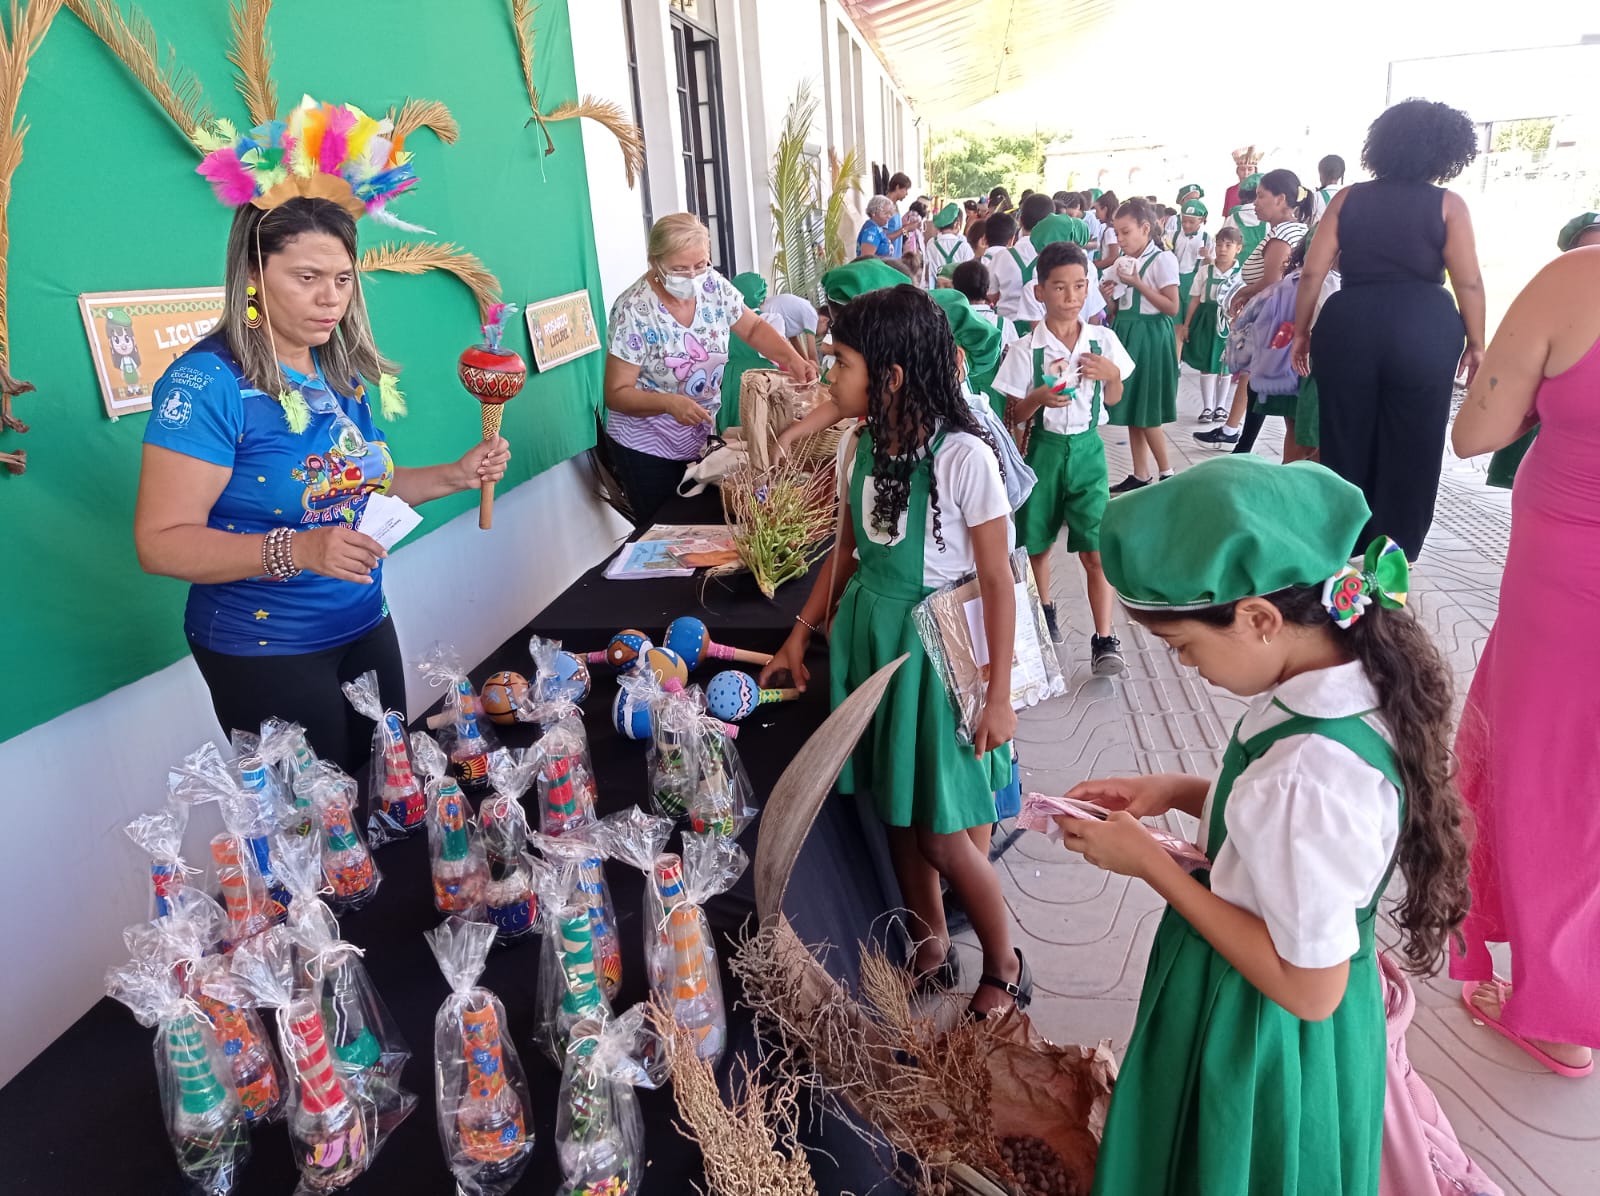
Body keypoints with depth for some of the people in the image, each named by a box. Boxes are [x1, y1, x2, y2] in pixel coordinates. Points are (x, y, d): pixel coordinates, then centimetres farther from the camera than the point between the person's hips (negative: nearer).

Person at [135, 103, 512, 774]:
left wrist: (455, 476, 3)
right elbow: (161, 542, -21)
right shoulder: (206, 383, -18)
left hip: (367, 630, 7)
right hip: (264, 655, -7)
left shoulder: (344, 372, 4)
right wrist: (296, 550, -34)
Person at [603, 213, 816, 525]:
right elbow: (616, 394, -19)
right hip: (646, 450, -5)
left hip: (702, 438, 5)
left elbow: (754, 327, 7)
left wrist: (793, 358, -12)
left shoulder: (714, 286, -8)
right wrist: (669, 402, -36)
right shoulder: (633, 311, -21)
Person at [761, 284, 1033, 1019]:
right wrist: (801, 634, 11)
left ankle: (1004, 968, 29)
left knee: (944, 834, 2)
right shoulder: (860, 447, 0)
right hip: (868, 635, 6)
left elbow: (995, 581, -14)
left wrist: (999, 694, -12)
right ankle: (932, 949, 39)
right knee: (897, 815, 16)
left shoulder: (963, 456, -19)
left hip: (935, 644, -6)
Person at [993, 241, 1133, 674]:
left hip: (1087, 447, 0)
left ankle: (1104, 639, -1)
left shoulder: (1103, 341, -2)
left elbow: (1113, 400, 10)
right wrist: (1040, 398, -24)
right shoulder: (1025, 350, -9)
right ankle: (1045, 611, 39)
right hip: (1044, 448, 0)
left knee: (1096, 549, -6)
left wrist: (1112, 374, -11)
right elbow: (1013, 415, -4)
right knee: (1038, 541, 14)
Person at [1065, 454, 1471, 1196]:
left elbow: (1309, 988, -26)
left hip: (1267, 1048, -7)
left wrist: (1149, 863, -23)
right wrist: (1178, 791, -4)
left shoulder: (1310, 776, -38)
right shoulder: (1351, 674, -11)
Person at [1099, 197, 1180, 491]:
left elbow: (1172, 308, -17)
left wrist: (1138, 283, -20)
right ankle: (1140, 475, 17)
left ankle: (1166, 474, 9)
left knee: (1147, 412, -4)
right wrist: (1109, 298, -5)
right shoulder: (1124, 261, 10)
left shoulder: (1162, 259, -11)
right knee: (1131, 409, 9)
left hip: (1150, 337, -8)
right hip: (1126, 335, 8)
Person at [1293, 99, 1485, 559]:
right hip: (1424, 328, -2)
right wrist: (1476, 344, 5)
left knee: (1344, 441, 12)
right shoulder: (1448, 204, 1)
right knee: (1412, 447, 9)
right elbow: (1468, 283, -4)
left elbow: (1312, 273, 2)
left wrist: (1301, 332, 10)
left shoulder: (1348, 198, 7)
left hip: (1348, 325, 2)